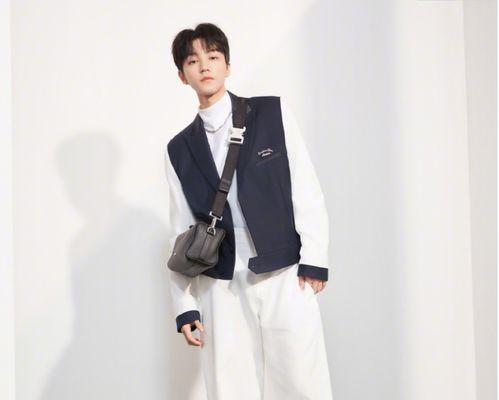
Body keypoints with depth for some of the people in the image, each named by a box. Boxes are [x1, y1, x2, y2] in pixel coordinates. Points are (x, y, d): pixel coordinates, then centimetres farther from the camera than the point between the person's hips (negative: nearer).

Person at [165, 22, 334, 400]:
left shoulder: (273, 112, 5)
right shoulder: (179, 149, 11)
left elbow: (307, 188, 2)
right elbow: (182, 232, 11)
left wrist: (314, 260, -6)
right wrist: (184, 306, 7)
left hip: (285, 276, -2)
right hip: (221, 288, 2)